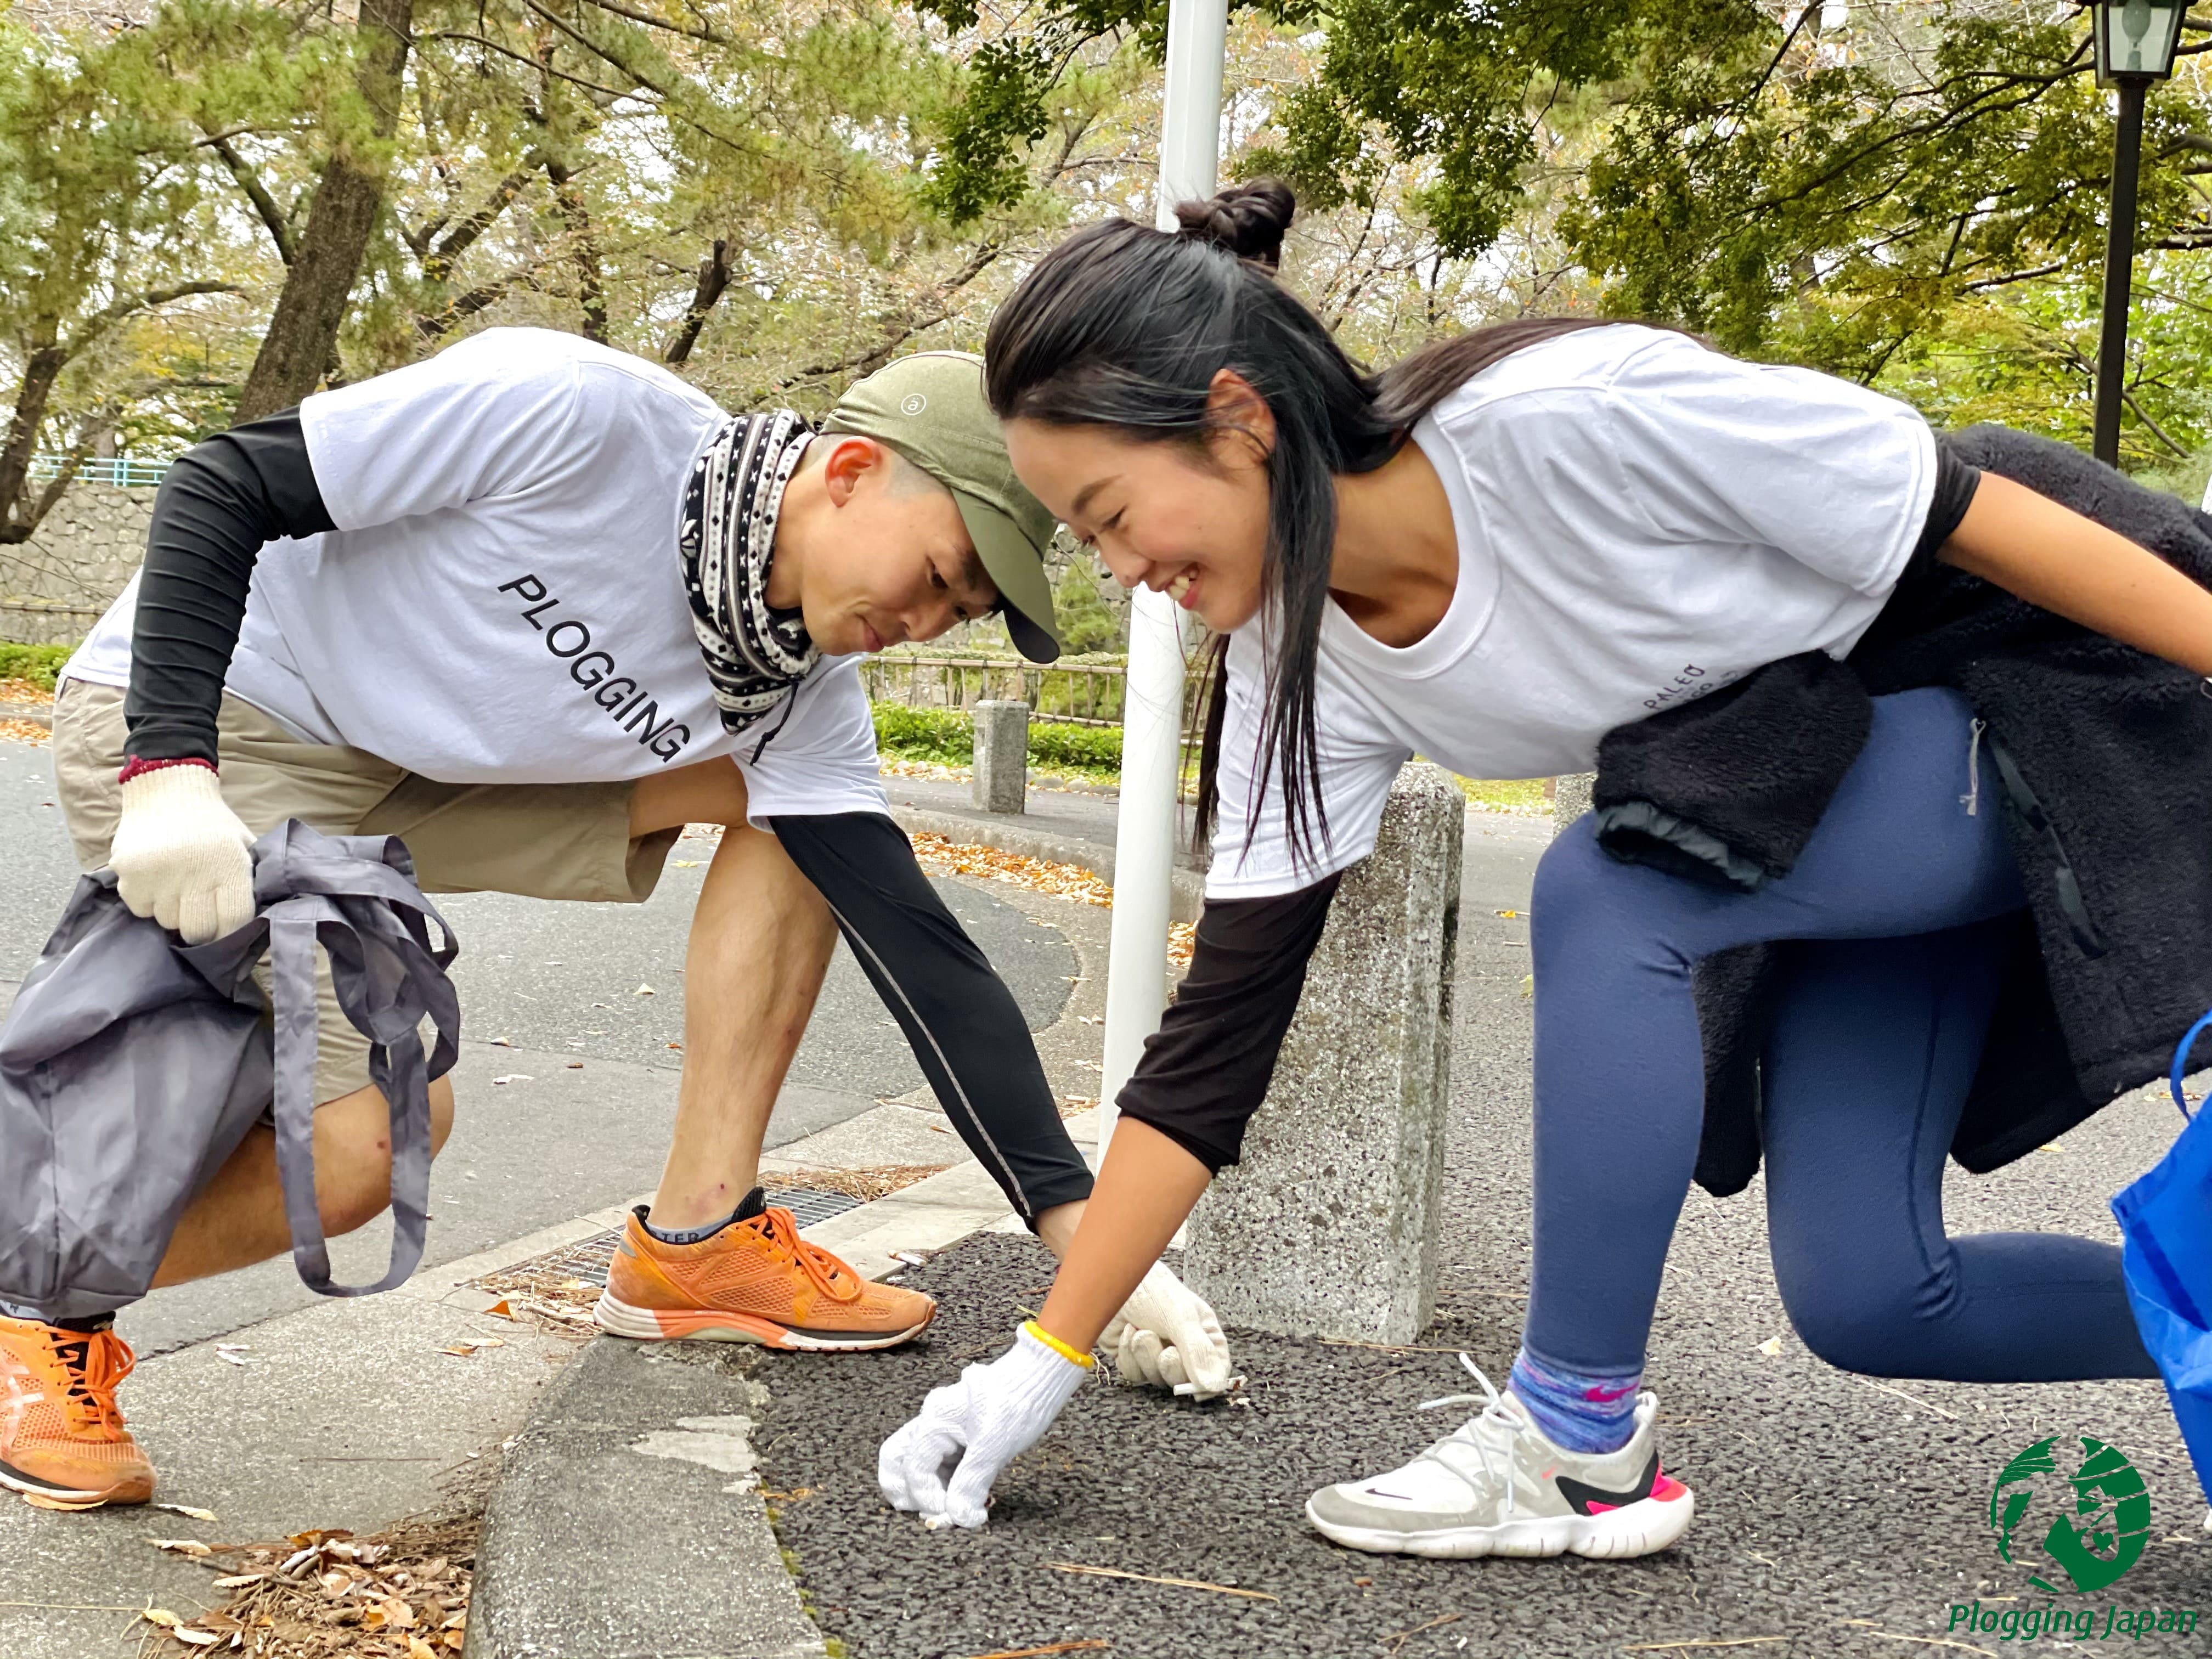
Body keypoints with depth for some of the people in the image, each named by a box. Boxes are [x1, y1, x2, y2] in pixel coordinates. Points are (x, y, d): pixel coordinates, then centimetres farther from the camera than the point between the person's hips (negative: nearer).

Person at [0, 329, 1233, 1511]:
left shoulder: (805, 704, -10)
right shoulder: (575, 416, -28)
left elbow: (924, 953, -10)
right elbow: (222, 487, -22)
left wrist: (1090, 1238, -15)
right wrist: (172, 771, -34)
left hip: (427, 767, 7)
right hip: (189, 711, -6)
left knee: (793, 798, -2)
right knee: (368, 1133, -24)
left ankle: (696, 1241, 2)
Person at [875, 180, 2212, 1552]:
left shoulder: (1577, 414, -32)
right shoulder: (1305, 668, -11)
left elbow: (1970, 516, -23)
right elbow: (1224, 1025, -7)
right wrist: (1045, 1361, -8)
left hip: (2038, 691, -7)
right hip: (1819, 802, 7)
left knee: (1603, 892, -28)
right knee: (1863, 1297, 2)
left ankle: (1585, 1443, -14)